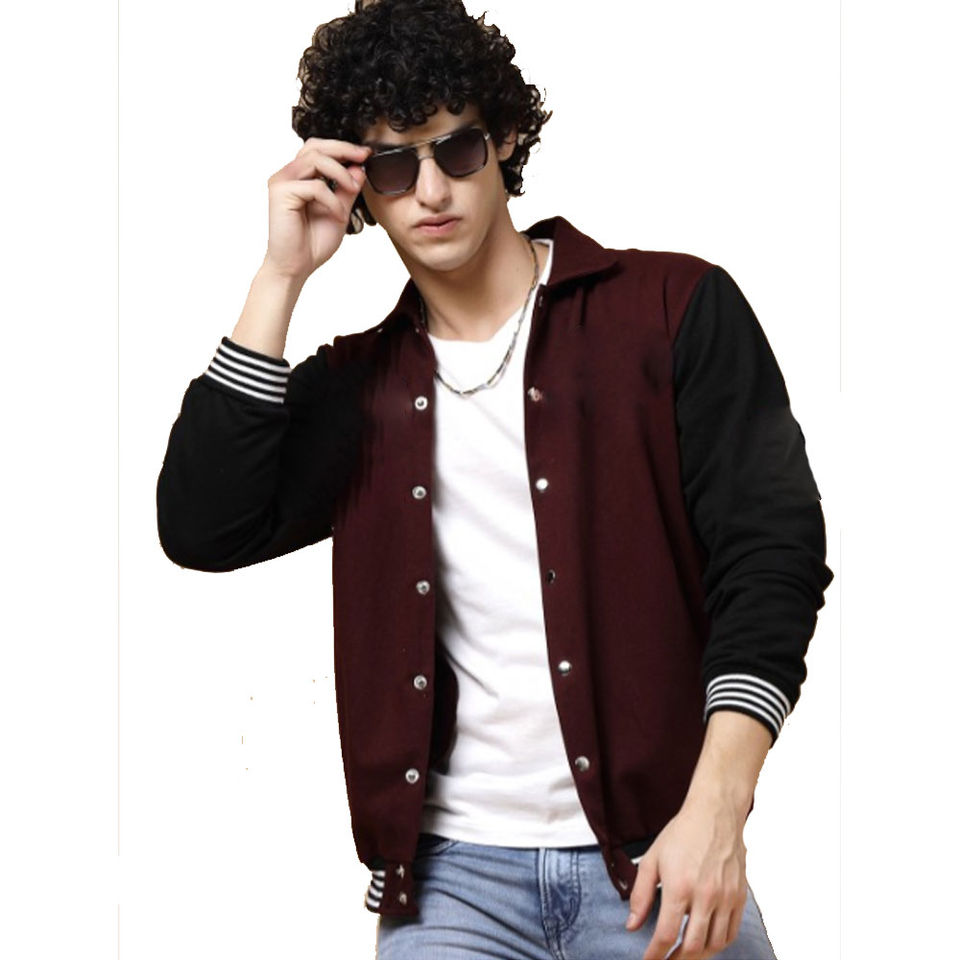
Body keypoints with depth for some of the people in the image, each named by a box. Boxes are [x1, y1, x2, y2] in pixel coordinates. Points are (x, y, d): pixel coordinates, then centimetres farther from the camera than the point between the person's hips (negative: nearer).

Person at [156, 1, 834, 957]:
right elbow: (203, 530, -2)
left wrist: (715, 808, -18)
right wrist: (282, 276, -3)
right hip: (451, 870, 2)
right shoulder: (357, 384, 12)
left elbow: (771, 548, -6)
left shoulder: (674, 309, 1)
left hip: (654, 854, -2)